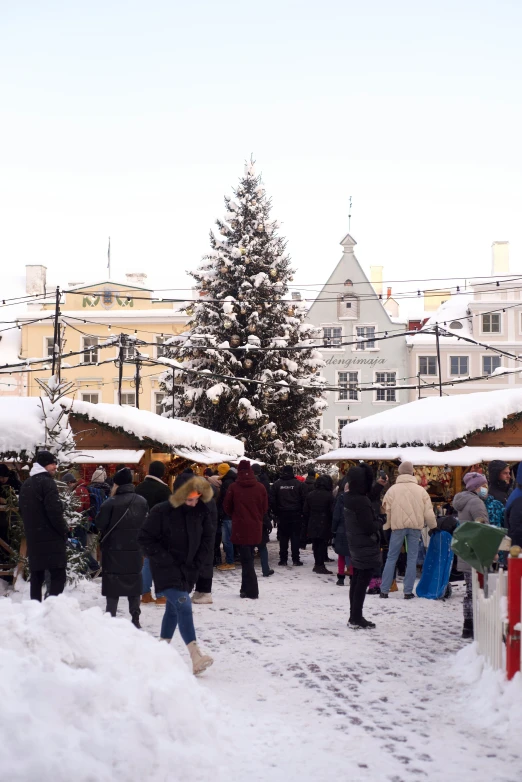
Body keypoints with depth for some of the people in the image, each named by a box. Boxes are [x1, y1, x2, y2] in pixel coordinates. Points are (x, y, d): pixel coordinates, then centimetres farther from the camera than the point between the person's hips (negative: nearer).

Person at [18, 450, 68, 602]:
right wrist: (64, 531, -8)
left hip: (33, 538, 8)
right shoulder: (47, 482, -12)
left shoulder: (25, 484, 16)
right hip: (51, 538, -8)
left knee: (37, 577, 12)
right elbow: (55, 511, -19)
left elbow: (23, 511, 22)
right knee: (58, 576, -8)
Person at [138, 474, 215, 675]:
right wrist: (166, 560, -14)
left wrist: (195, 564, 0)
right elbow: (145, 538, -11)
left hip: (188, 570, 6)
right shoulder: (161, 512, -16)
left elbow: (207, 539, 9)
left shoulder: (201, 511, -1)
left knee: (173, 609, 16)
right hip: (166, 570, -6)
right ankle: (196, 657, -25)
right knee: (183, 605, -19)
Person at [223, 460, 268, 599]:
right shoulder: (260, 487, -1)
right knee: (249, 558, 16)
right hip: (255, 528, 3)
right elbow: (265, 508, 8)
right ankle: (246, 588, 20)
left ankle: (252, 591, -5)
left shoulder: (234, 487, -9)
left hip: (240, 528, -3)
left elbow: (227, 507, 1)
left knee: (246, 560, 0)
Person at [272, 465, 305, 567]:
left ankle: (283, 559, 6)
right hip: (296, 514, -1)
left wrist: (276, 513, 8)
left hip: (282, 515, 1)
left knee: (283, 538, 6)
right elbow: (303, 500, -3)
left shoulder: (277, 484, -1)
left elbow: (273, 501, 0)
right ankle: (295, 560, 1)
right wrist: (302, 512, 5)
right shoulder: (299, 484, -4)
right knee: (295, 537, 3)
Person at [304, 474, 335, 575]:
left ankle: (317, 564, 17)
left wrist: (308, 523, 14)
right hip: (324, 525, -5)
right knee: (323, 545, 1)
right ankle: (320, 565, -1)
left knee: (316, 545, 13)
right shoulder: (329, 496, -11)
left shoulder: (310, 495, 4)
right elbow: (333, 511, -13)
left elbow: (305, 511, 7)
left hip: (312, 525, 5)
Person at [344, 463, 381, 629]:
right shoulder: (361, 501, -23)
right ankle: (357, 619, 2)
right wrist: (378, 523, -4)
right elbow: (369, 527, -22)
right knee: (362, 583, -2)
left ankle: (354, 616, 24)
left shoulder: (349, 498, 4)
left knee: (356, 581, 15)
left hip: (355, 547, 9)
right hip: (367, 548, -9)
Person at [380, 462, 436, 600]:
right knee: (412, 559, 6)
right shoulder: (421, 490, 3)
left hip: (398, 526, 0)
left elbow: (387, 511, 0)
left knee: (391, 558, 6)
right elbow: (428, 511, 4)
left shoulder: (392, 490, 0)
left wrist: (386, 527, 12)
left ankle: (384, 590, 6)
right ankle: (408, 591, 3)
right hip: (415, 526, 1)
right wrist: (433, 526, 18)